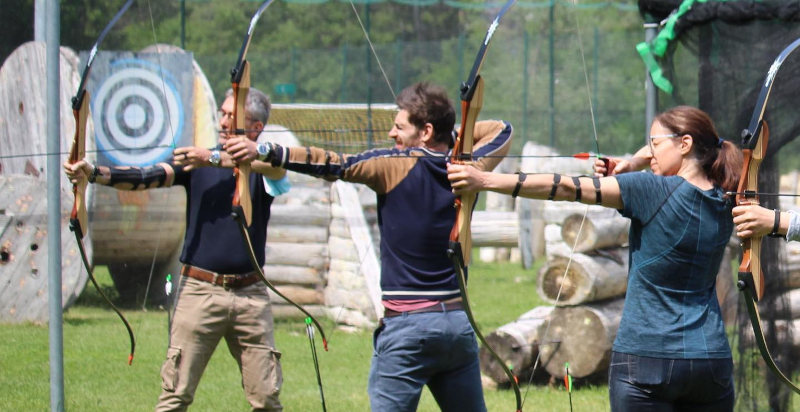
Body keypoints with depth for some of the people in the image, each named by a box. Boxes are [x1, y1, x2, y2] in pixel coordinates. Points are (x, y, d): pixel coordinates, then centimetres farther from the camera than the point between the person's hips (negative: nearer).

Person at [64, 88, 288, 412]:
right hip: (199, 291, 0)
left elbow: (276, 166, -21)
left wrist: (214, 158, -31)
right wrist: (93, 173, -27)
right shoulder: (194, 160, 6)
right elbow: (148, 177, -10)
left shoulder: (262, 166, 4)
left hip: (250, 296, 0)